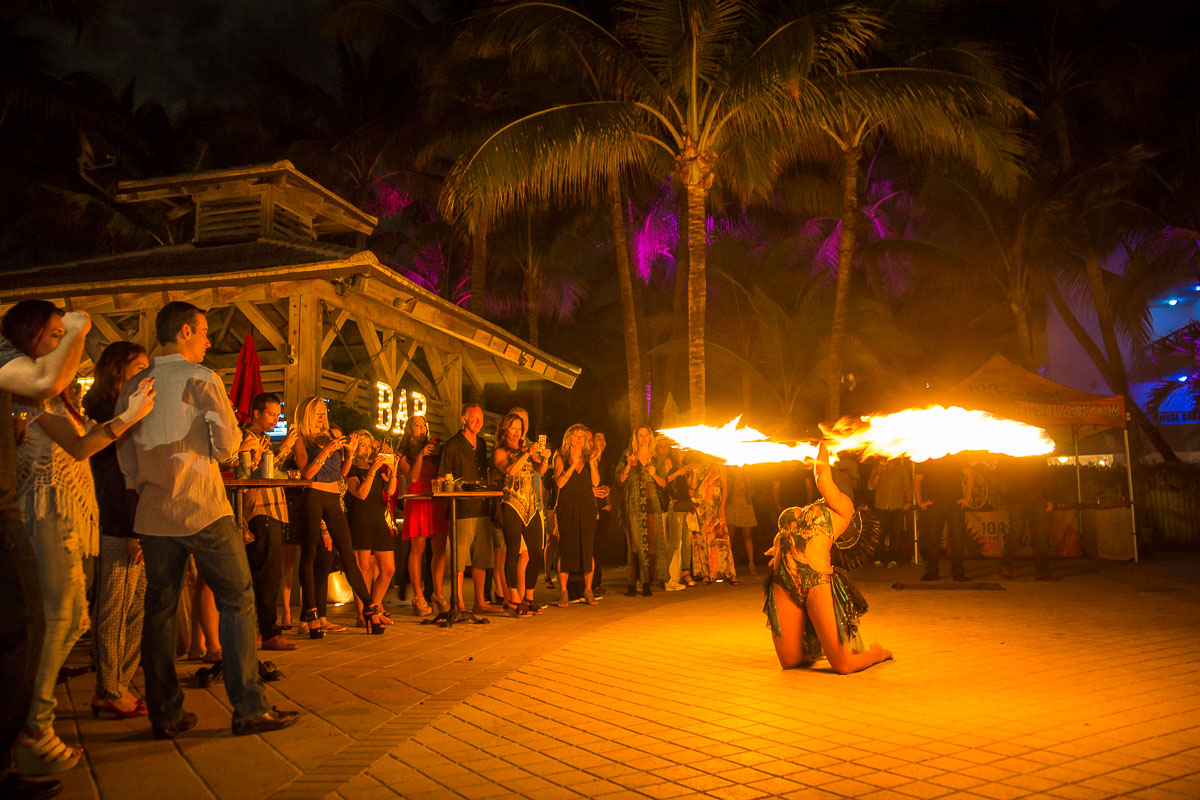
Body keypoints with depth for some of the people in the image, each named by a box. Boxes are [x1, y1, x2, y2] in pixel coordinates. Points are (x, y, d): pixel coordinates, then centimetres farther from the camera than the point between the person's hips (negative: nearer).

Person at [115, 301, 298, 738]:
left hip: (153, 515, 6)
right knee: (237, 601, 0)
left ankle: (165, 714, 16)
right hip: (203, 508, -6)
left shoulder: (133, 387, 10)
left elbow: (124, 453, 11)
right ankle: (249, 708, 0)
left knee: (159, 609, 10)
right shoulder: (201, 378, -6)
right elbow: (228, 440, -10)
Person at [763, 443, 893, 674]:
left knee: (843, 665, -5)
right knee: (789, 661, 8)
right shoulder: (802, 513, 24)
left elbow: (822, 479, 4)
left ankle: (876, 653, 26)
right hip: (783, 584, 5)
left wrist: (822, 454, 23)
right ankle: (813, 647, 39)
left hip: (817, 581, -5)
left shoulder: (843, 507, 9)